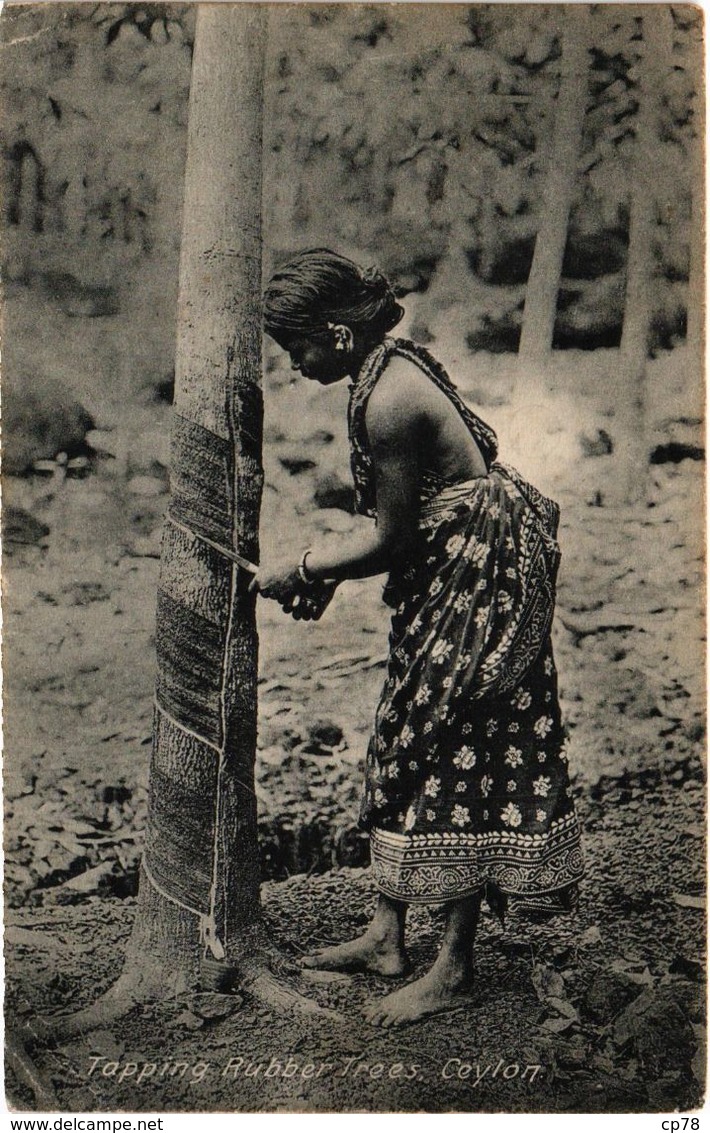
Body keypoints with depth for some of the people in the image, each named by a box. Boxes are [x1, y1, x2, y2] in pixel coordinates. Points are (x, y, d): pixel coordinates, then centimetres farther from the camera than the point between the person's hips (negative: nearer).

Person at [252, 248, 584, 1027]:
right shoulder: (392, 364, 6)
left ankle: (455, 970, 12)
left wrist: (296, 573, -6)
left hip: (481, 573, -10)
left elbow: (390, 539, -17)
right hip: (448, 569, 10)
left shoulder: (388, 402, -24)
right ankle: (387, 935, 26)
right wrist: (321, 567, 7)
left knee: (459, 760, -2)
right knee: (404, 748, 14)